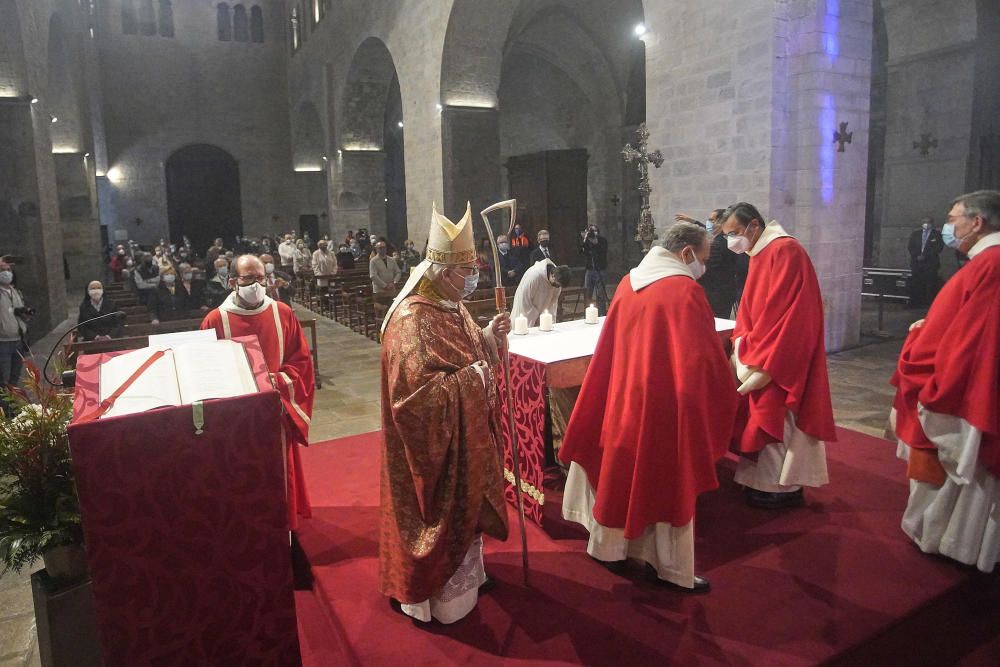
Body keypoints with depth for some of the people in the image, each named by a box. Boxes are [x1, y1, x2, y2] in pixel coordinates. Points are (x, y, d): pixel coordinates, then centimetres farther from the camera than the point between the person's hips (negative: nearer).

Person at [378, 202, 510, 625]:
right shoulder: (412, 320, -26)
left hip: (466, 433, 9)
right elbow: (418, 392, -30)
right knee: (440, 512, 7)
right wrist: (470, 378, -25)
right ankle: (435, 595, 28)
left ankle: (464, 572, 44)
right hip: (435, 442, -9)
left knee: (464, 506, 23)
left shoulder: (451, 307, 4)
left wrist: (489, 337, -3)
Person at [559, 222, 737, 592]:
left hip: (622, 400, 7)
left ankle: (609, 546, 35)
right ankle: (673, 569, 23)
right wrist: (722, 401, -2)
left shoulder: (628, 282, 4)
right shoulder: (685, 292, -18)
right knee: (667, 485, 8)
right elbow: (704, 360, -18)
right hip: (664, 408, -7)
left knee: (620, 474, 20)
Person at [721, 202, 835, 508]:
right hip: (763, 356, 9)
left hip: (781, 359, -9)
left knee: (777, 420, 0)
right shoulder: (759, 253, 12)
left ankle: (785, 487, 12)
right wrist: (742, 348, 2)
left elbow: (782, 312, -22)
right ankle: (767, 479, 24)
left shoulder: (785, 250, -17)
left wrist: (761, 361, -19)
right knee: (763, 417, 13)